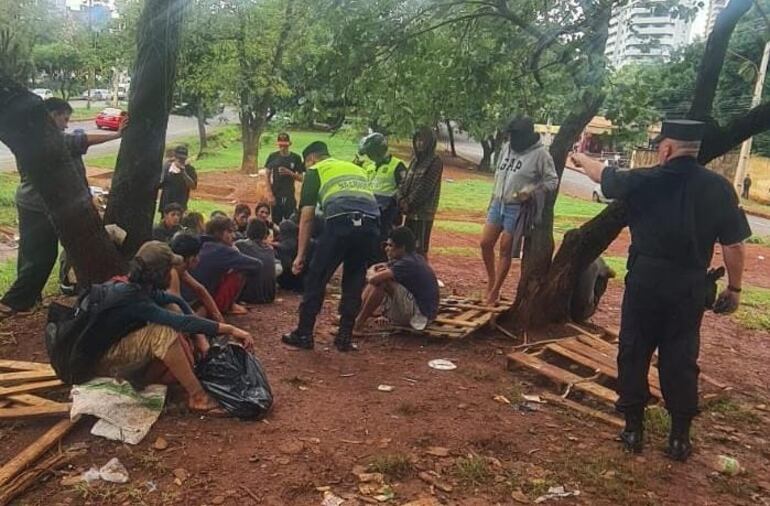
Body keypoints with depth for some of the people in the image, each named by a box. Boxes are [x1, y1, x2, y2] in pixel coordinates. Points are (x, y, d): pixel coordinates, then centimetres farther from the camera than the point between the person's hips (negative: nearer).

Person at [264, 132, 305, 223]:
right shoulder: (273, 157, 0)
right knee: (276, 223, 4)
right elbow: (268, 177, 3)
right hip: (275, 196, 1)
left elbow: (301, 178, 2)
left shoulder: (296, 158, -1)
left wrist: (290, 173, -17)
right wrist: (270, 194, -5)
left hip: (290, 196, 0)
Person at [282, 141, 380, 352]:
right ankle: (345, 337, 21)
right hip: (371, 223, 5)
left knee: (316, 277, 11)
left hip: (342, 221, -4)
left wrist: (300, 255, 16)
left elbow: (307, 217, 13)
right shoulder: (357, 168, 34)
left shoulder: (315, 171, 20)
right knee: (354, 280, 20)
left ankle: (304, 334, 18)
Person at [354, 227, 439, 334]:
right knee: (381, 274, 12)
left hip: (420, 315, -10)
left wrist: (371, 274, -8)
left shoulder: (407, 263, -21)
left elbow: (374, 279, -32)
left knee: (382, 281, -23)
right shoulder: (415, 258, 8)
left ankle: (358, 324, -13)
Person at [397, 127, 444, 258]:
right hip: (411, 210, 7)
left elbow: (425, 187, -14)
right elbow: (406, 181, 11)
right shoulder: (415, 159, 14)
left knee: (420, 249, -5)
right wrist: (401, 199, -5)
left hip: (424, 211, -7)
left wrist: (409, 203, -13)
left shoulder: (435, 161, -8)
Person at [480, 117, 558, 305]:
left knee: (506, 249, 1)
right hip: (497, 204, 6)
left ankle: (495, 291, 12)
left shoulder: (540, 154, -11)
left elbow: (552, 181, -7)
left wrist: (531, 190, -20)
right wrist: (493, 199, 15)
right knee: (485, 243, 6)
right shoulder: (507, 147, 7)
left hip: (517, 208, -6)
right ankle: (491, 280, 27)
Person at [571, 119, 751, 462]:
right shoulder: (719, 187, -3)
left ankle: (634, 429, 18)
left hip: (645, 280, -1)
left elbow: (602, 174, 12)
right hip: (689, 285, 2)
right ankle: (680, 437, 16)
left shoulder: (644, 181, -7)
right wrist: (734, 288, 11)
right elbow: (734, 245, -1)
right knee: (681, 359, 11)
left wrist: (581, 160, 32)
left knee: (634, 353, 11)